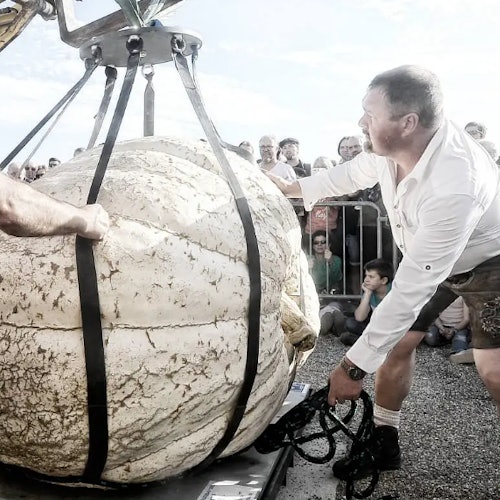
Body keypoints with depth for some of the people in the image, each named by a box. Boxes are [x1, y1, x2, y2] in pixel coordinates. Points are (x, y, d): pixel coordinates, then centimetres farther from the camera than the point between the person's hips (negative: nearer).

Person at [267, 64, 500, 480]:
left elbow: (411, 290, -41)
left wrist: (355, 366, -35)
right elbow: (350, 174, 4)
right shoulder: (394, 145, -22)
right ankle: (385, 445, 20)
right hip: (428, 258, 7)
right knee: (396, 343, 3)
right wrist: (290, 188, 11)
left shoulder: (455, 188, -44)